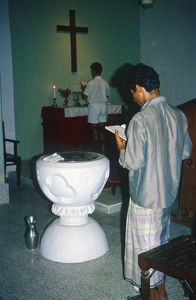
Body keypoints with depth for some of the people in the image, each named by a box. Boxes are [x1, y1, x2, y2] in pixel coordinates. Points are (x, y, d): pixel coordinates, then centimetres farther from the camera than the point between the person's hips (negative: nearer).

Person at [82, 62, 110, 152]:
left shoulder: (91, 83, -12)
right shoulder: (105, 83, 2)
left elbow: (84, 96, -10)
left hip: (94, 106, -4)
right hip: (103, 106, 4)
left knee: (94, 129, 3)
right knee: (101, 129, 10)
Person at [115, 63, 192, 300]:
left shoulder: (140, 120, -24)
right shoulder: (178, 115, -2)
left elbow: (133, 162, -22)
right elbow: (186, 152, 8)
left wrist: (121, 148, -4)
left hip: (146, 195, -7)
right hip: (169, 191, 8)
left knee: (146, 245, 10)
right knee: (161, 240, 23)